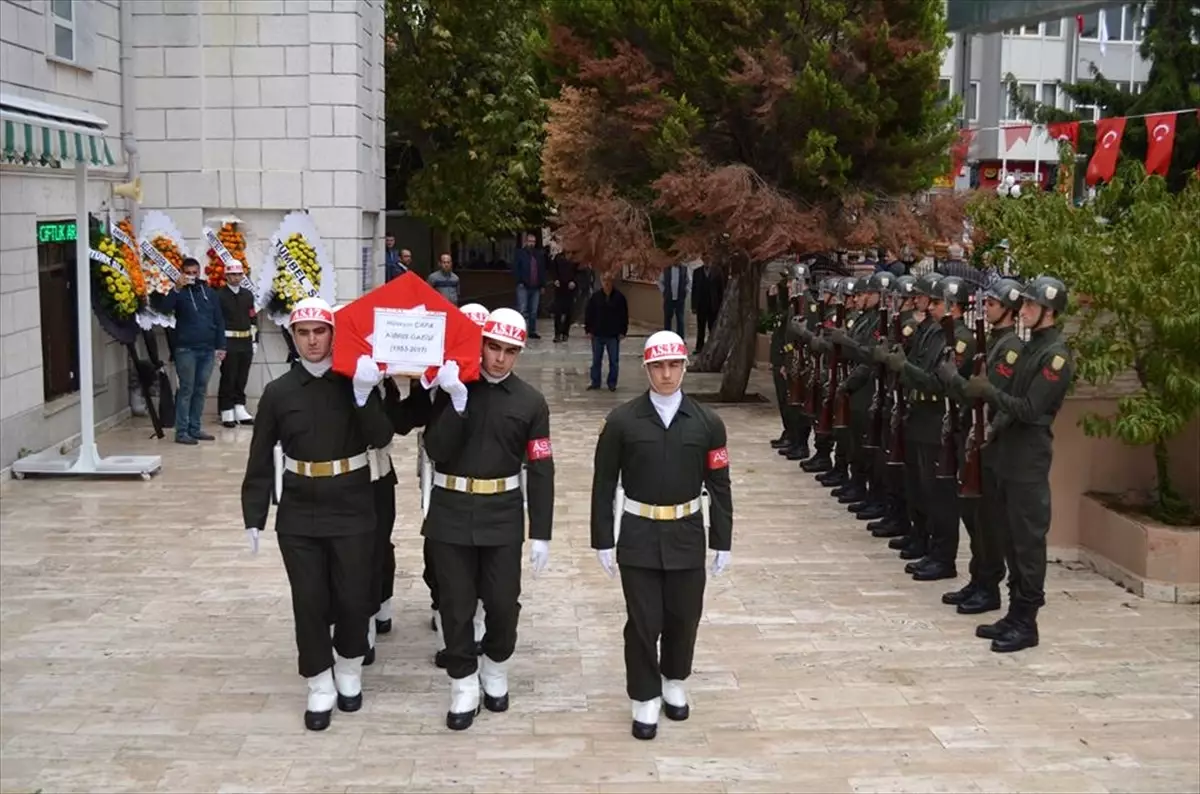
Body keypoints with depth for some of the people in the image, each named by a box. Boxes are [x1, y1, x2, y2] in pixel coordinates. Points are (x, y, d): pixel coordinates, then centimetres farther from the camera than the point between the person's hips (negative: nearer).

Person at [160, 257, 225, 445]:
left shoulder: (210, 292, 12)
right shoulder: (179, 292, 0)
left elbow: (219, 321, 13)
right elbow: (164, 309, -18)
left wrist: (220, 346, 7)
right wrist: (177, 288, -29)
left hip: (207, 350, 4)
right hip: (186, 349, -4)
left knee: (201, 390, 8)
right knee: (186, 390, -4)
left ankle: (194, 429, 15)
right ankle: (181, 432, -2)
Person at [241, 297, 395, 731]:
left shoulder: (357, 382, -3)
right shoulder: (278, 391, -1)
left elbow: (381, 437, -17)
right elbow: (260, 461, 3)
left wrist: (364, 395, -31)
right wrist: (254, 517, 0)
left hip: (353, 510, -1)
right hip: (299, 514, 1)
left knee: (353, 597, 7)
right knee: (309, 602, 5)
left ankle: (349, 672, 31)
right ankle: (320, 687, 19)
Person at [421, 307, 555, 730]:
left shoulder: (531, 401, -3)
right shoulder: (453, 387, -2)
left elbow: (540, 471, -3)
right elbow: (436, 451, -12)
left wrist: (541, 533, -5)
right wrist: (458, 402, -25)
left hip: (503, 516, 0)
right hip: (452, 512, 0)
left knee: (503, 603, 6)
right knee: (455, 604, 6)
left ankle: (495, 669, 33)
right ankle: (464, 686, 22)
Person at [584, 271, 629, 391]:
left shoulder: (619, 297, -5)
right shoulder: (596, 297, -3)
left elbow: (624, 315, -1)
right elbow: (588, 314, 2)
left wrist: (623, 331, -3)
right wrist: (588, 330, -2)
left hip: (614, 335, -1)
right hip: (597, 334, 1)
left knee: (614, 361, 5)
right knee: (596, 360, 10)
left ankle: (612, 383, 16)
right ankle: (595, 382, 20)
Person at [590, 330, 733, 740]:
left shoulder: (707, 422, -3)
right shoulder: (622, 421, -7)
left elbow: (719, 486, 2)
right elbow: (604, 484, -2)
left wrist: (722, 542, 3)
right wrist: (603, 540, -2)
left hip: (687, 536, 2)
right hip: (638, 537, -2)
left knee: (684, 617, 13)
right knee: (643, 622, 3)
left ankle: (675, 683, 38)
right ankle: (645, 699, 20)